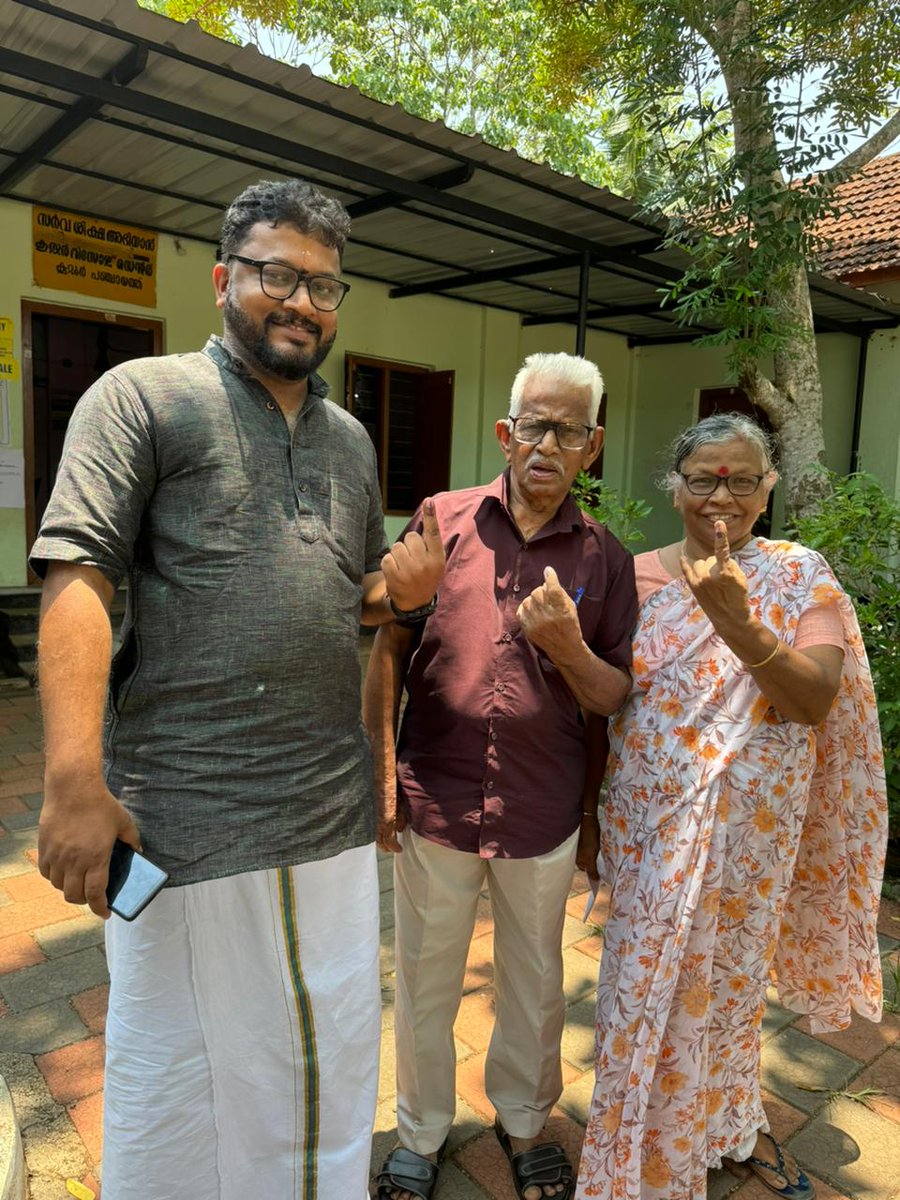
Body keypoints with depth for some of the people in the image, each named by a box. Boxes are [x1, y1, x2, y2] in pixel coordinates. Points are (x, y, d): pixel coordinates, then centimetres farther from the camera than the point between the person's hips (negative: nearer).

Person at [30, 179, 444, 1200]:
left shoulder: (351, 439, 16)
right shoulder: (142, 397, -1)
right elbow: (77, 581, -11)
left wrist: (399, 589, -1)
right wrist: (75, 781, -20)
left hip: (335, 814, 6)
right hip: (186, 820, -5)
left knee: (328, 1066, 19)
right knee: (182, 1077, 12)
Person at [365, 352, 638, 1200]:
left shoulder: (604, 558, -2)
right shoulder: (442, 521, -5)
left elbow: (616, 699, 0)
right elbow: (387, 652, -1)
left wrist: (567, 646, -20)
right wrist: (381, 775, -4)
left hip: (544, 812, 1)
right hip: (435, 803, 0)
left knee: (534, 981, 21)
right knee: (425, 980, 18)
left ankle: (523, 1117, 49)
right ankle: (421, 1130, 45)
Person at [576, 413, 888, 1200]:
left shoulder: (801, 577, -6)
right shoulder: (638, 577, -4)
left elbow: (816, 700, -18)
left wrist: (734, 619, -32)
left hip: (753, 832, 0)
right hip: (654, 828, 0)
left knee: (729, 980, 20)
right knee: (649, 985, 11)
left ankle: (727, 1119, 50)